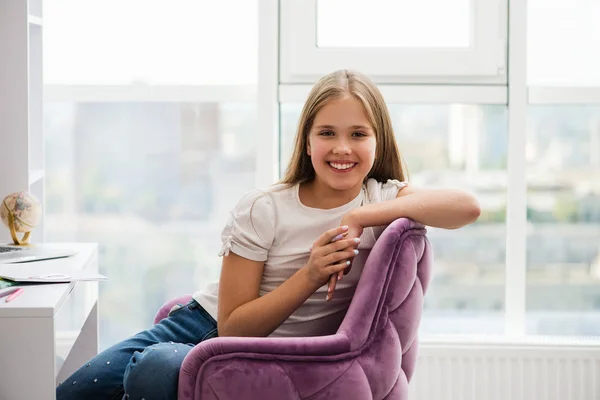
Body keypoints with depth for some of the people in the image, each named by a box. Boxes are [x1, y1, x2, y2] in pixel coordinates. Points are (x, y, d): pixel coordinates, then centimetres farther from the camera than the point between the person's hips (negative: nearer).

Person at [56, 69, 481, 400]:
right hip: (209, 324, 2)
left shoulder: (384, 199, -5)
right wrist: (311, 275, -23)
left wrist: (362, 217, -26)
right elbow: (233, 327, -11)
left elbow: (467, 206, -25)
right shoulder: (262, 211, -8)